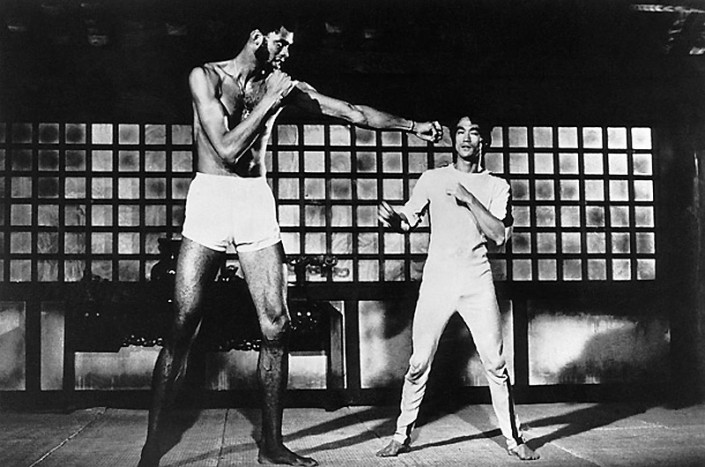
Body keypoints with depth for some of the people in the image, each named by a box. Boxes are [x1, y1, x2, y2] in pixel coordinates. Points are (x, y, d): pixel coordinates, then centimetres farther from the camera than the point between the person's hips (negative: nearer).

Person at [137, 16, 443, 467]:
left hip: (258, 203, 4)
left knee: (276, 327, -2)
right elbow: (228, 149, -13)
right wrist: (269, 102, -9)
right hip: (211, 197, -4)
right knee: (183, 327, -8)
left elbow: (353, 112, 11)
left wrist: (413, 125, 9)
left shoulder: (282, 85, 10)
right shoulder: (206, 76, -2)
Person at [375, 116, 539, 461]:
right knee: (419, 364, 1)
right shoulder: (432, 179, 9)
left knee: (495, 364, -1)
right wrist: (392, 219, -22)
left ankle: (512, 439, 12)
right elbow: (408, 219, 1)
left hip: (477, 282, 0)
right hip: (437, 280, 0)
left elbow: (499, 235, -6)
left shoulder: (496, 186, 7)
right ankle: (402, 435, 14)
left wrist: (469, 199, -13)